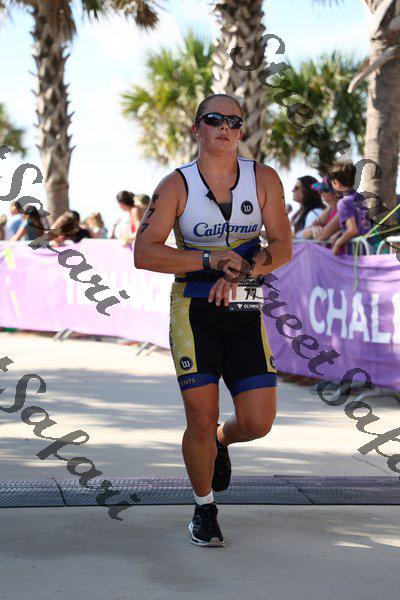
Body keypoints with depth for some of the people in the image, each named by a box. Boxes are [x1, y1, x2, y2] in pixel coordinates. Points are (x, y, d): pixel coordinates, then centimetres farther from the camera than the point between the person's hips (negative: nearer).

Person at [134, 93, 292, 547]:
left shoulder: (264, 180, 2)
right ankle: (204, 510, 19)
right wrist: (210, 261, -19)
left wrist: (242, 272, -19)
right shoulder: (176, 186, -4)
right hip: (193, 309, -2)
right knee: (201, 419, -4)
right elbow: (144, 254, -11)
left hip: (245, 313, 2)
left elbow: (283, 248, -1)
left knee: (258, 423, -3)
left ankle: (219, 443, 34)